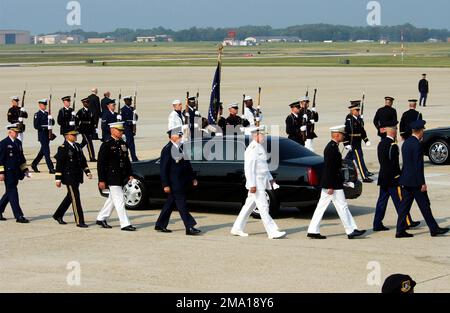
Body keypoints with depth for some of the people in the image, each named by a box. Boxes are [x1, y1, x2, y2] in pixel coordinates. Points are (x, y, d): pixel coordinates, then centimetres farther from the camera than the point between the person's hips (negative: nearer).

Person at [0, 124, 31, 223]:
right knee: (13, 193, -6)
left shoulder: (18, 143, 14)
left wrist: (25, 170, 17)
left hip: (16, 173, 8)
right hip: (8, 173, -8)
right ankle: (19, 216, -7)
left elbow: (21, 158, 21)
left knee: (9, 193, 15)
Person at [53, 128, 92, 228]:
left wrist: (87, 172, 12)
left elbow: (83, 160, 21)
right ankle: (79, 221, -4)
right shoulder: (63, 148, -10)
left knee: (70, 197, 17)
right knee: (75, 198, -7)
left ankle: (58, 215, 33)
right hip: (69, 177, -8)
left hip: (77, 177, 8)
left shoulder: (78, 146, 13)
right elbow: (59, 164, -11)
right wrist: (58, 179, -13)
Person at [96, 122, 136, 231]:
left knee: (112, 199, 18)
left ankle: (101, 219, 31)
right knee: (119, 201, -8)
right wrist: (101, 180, -15)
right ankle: (125, 224, -6)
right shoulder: (106, 145, -11)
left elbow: (127, 160, 20)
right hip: (112, 178, -8)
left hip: (121, 178, 8)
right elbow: (100, 163, -12)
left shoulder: (123, 144, 11)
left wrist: (129, 174, 10)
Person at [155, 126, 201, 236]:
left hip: (182, 182, 8)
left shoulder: (182, 147, 11)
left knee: (171, 203, 15)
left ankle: (160, 225, 25)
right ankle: (189, 228, -8)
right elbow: (163, 168, -14)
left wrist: (193, 178, 16)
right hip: (174, 184, -8)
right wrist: (165, 185, -17)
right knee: (182, 205, -8)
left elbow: (187, 164, 20)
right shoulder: (167, 149, -13)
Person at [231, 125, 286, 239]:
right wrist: (252, 185, -24)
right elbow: (248, 168, -21)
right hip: (256, 183, -10)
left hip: (261, 182, 10)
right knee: (263, 207, -9)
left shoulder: (259, 147, 15)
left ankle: (237, 229, 20)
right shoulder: (252, 149, -16)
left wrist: (270, 179, 21)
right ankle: (272, 232, -9)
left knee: (249, 206, 13)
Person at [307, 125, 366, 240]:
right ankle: (351, 231, 5)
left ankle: (313, 231, 10)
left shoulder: (332, 147, 13)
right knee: (342, 206, -2)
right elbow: (329, 168, -22)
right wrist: (330, 186, -22)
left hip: (329, 184, 10)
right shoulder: (332, 148, -18)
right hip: (333, 184, -10)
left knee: (321, 207, 9)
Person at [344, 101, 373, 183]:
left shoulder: (359, 119, 8)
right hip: (352, 144, -8)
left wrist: (366, 140, 17)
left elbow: (362, 130, 18)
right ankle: (365, 177, -4)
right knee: (359, 159, -6)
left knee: (349, 158, 19)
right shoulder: (349, 120, -16)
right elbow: (346, 132, -17)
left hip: (358, 143, 8)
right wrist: (347, 144, -20)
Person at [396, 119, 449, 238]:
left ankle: (400, 230, 7)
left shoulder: (406, 143, 10)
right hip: (415, 181, -8)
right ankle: (434, 229, 9)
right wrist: (422, 183, -16)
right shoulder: (417, 145, -17)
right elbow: (418, 165, -19)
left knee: (405, 205, 8)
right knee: (424, 205, 1)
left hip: (405, 180, 8)